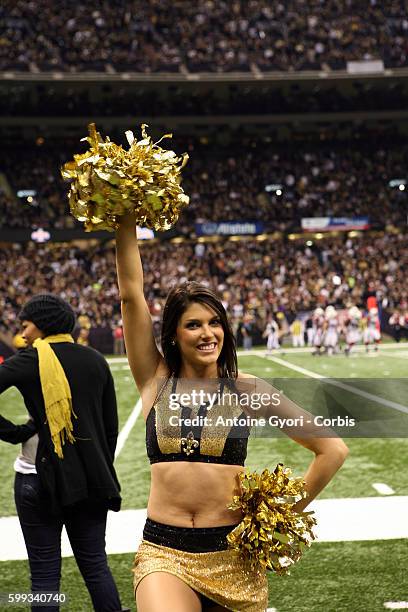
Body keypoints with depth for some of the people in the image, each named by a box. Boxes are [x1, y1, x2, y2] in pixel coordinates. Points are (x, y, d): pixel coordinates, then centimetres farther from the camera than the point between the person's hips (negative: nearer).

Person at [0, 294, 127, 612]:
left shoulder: (30, 361, -8)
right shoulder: (95, 360, 5)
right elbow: (111, 426, 9)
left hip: (42, 479, -4)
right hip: (91, 480, 4)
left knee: (45, 572, 6)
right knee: (95, 563, 14)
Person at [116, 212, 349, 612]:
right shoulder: (156, 381, 3)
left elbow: (332, 449, 2)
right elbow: (130, 294, -5)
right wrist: (126, 220, -9)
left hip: (233, 555, 1)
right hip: (164, 554, -1)